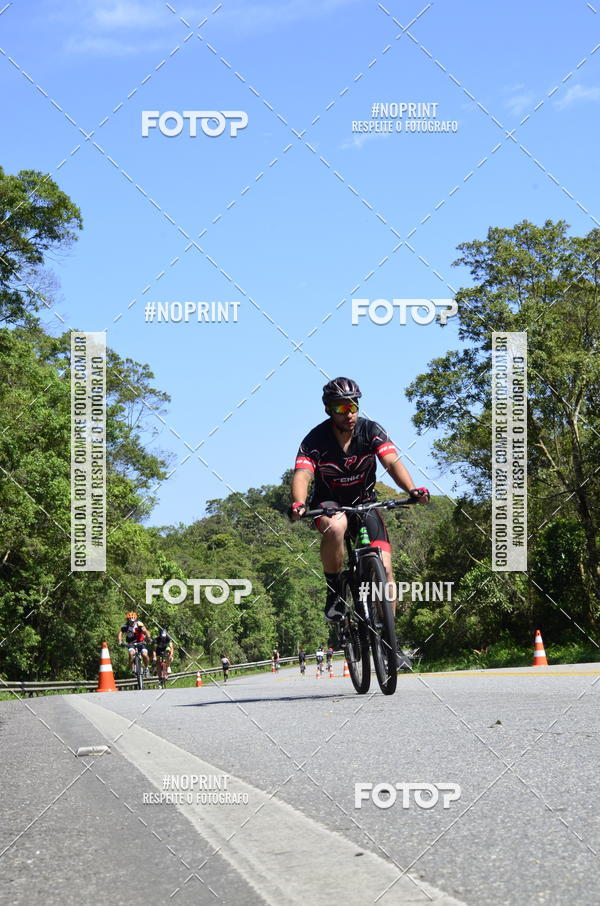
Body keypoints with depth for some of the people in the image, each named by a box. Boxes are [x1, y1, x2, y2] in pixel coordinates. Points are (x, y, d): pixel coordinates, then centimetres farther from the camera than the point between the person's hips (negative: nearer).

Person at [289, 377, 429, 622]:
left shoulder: (371, 430, -13)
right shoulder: (316, 439, -18)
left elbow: (392, 463, -26)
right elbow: (302, 475, -32)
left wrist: (412, 489, -46)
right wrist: (298, 504, -54)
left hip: (364, 504, 2)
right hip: (328, 504, -2)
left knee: (384, 569, -14)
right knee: (335, 527, -39)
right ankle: (334, 591, -18)